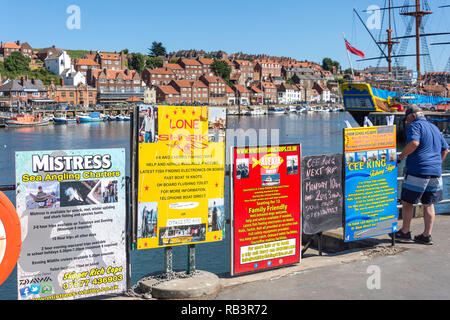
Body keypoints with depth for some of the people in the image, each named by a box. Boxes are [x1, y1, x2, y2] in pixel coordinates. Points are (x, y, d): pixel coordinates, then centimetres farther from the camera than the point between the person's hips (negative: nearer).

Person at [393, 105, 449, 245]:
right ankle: (427, 235, 10)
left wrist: (400, 157, -16)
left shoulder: (415, 126, -5)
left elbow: (414, 143, -24)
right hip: (435, 173, 8)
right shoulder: (434, 127, 20)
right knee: (429, 204, 10)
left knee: (407, 202, 4)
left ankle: (405, 231, 12)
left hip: (418, 171, -8)